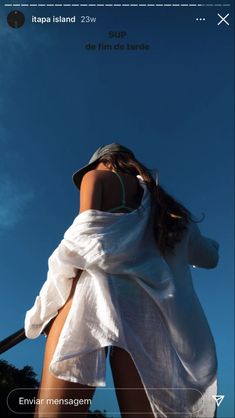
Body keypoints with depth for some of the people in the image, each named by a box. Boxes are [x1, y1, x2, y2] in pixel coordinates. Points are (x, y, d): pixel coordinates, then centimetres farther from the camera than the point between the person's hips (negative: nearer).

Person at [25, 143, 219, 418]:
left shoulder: (97, 176, 19)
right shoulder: (162, 203, 31)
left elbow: (86, 234, -2)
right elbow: (209, 257, 38)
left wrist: (60, 298, -4)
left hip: (98, 290, -5)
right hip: (146, 308, 5)